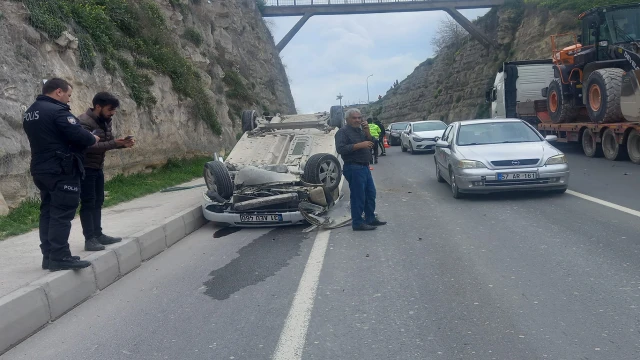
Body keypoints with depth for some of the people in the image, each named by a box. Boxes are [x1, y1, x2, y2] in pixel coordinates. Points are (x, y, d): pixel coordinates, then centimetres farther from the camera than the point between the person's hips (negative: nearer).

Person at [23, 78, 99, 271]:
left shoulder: (30, 112, 16)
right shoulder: (57, 110, -15)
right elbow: (78, 135, -22)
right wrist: (93, 139, 0)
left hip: (41, 169, 10)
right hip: (61, 170, -10)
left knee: (48, 211, 11)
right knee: (62, 213, -7)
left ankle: (49, 256, 16)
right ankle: (60, 257, -7)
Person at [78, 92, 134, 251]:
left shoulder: (105, 121, 8)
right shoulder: (84, 122, -21)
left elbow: (108, 141, 10)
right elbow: (89, 146, -31)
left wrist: (123, 143, -10)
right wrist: (114, 143, -36)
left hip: (98, 168, 9)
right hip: (85, 168, -9)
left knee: (97, 202, 13)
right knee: (88, 203, -6)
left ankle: (98, 235, 21)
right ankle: (89, 239, -1)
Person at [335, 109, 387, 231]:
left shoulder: (361, 131, 19)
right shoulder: (343, 132, -8)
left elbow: (371, 145, 13)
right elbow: (340, 148, -22)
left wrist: (367, 132, -2)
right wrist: (359, 145, -24)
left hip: (365, 167, 9)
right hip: (353, 168, -9)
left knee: (371, 193, 15)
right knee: (358, 196, -7)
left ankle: (370, 218, 26)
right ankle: (357, 223, 0)